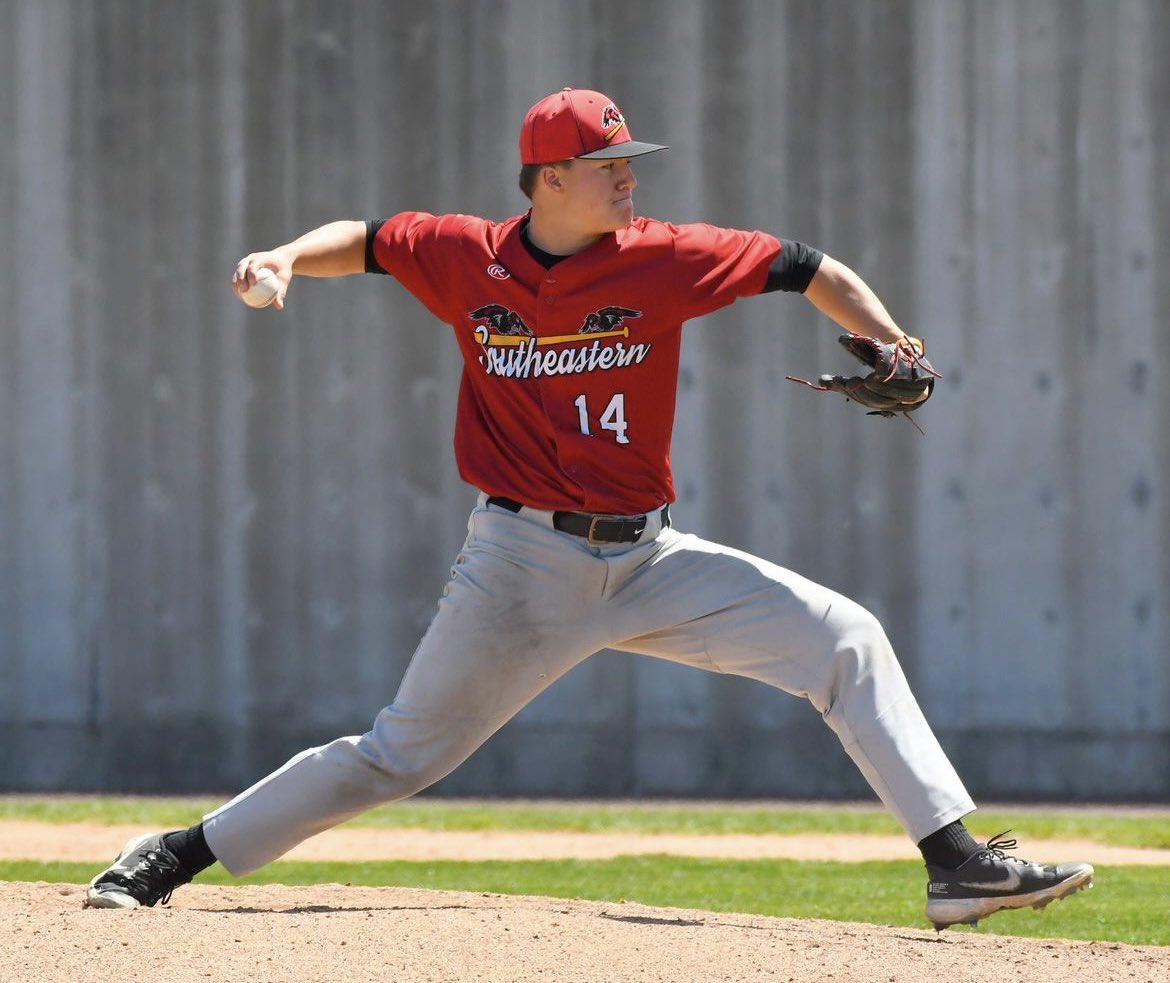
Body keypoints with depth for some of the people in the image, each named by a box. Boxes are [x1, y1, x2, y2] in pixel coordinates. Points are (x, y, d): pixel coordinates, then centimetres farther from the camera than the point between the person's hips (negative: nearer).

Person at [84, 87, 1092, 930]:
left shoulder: (665, 259, -4)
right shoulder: (466, 258, -4)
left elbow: (815, 272, 0)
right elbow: (365, 240, 13)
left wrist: (895, 354, -15)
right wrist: (286, 259, -8)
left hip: (649, 561, 2)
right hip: (523, 566, -2)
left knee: (846, 638, -9)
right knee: (400, 755, -1)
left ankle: (955, 861, -8)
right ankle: (179, 855, 13)